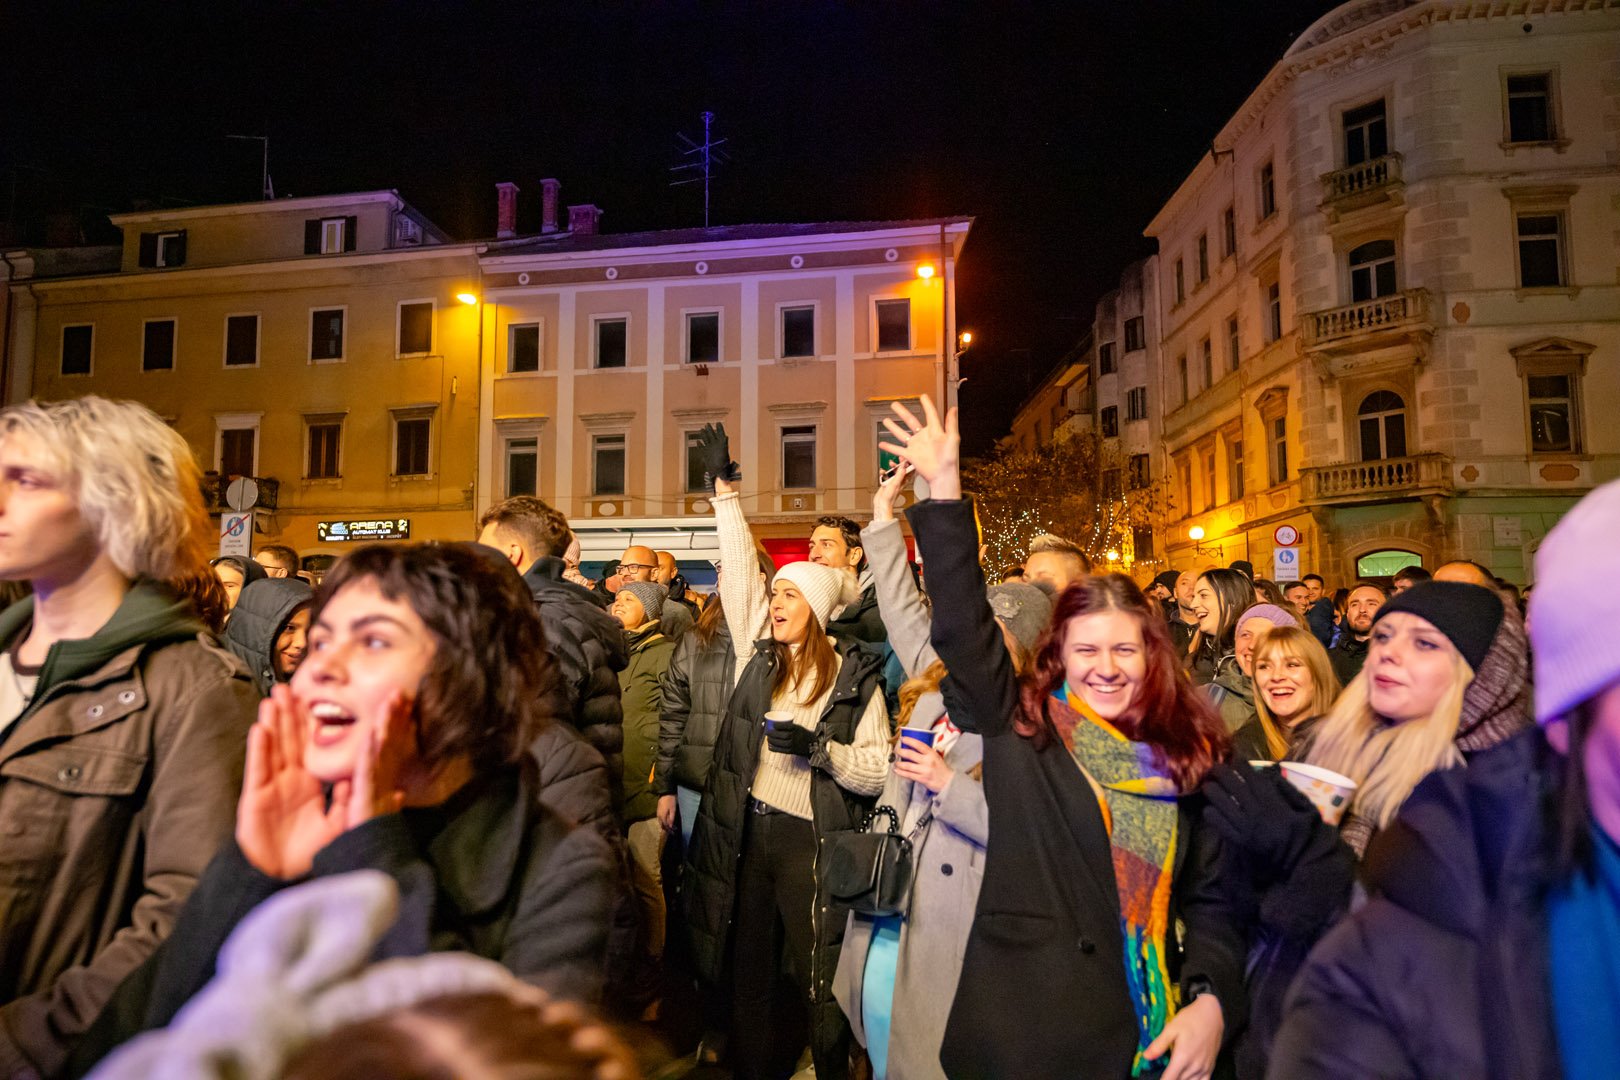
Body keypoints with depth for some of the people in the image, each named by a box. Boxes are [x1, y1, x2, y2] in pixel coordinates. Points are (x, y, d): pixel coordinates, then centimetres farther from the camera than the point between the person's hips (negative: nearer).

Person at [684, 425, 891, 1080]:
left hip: (811, 841, -4)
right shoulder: (760, 655, 5)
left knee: (820, 983, 4)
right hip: (746, 832, 4)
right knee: (748, 970, 16)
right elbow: (739, 573, 3)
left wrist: (819, 748, -22)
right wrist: (724, 486, 3)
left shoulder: (854, 677, -5)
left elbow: (878, 771, -6)